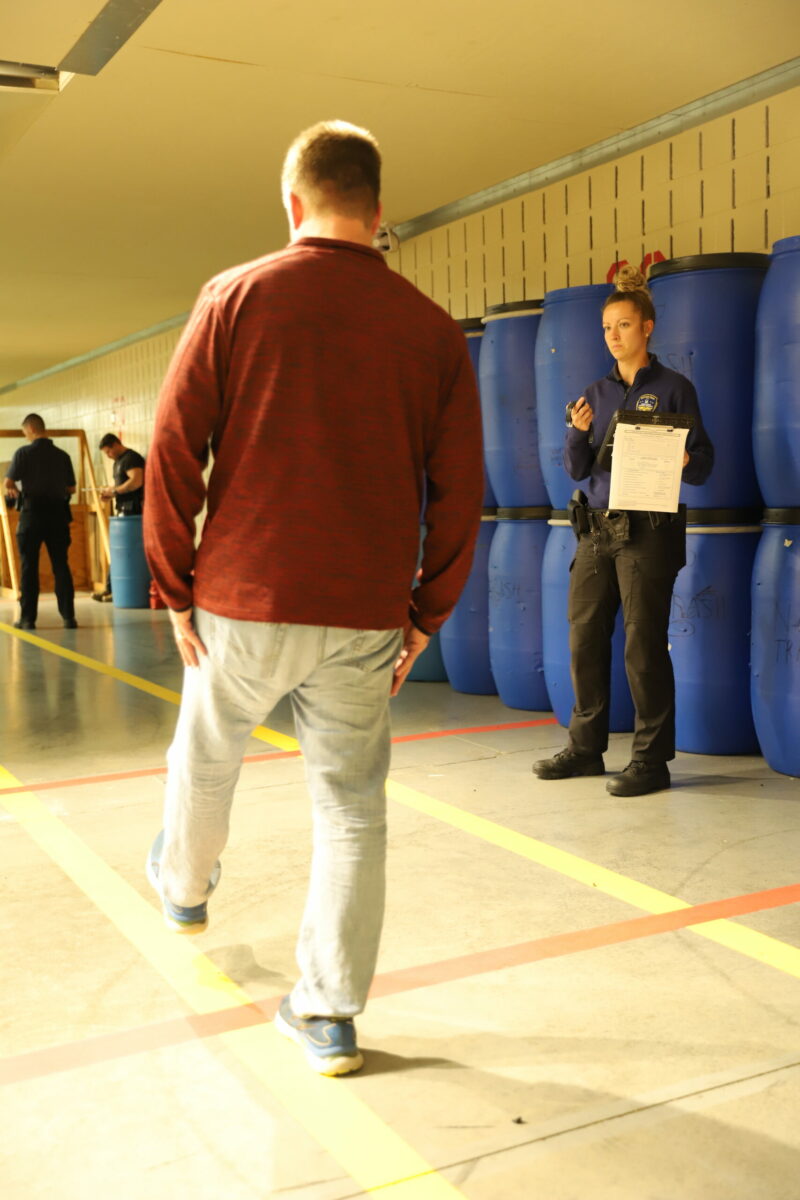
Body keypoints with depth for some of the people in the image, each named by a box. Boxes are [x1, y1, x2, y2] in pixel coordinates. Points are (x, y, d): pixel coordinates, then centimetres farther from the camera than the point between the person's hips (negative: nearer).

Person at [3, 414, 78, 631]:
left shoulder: (24, 453, -6)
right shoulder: (62, 456, 4)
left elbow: (7, 483, -4)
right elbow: (71, 488, 10)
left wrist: (15, 491, 18)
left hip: (32, 514, -3)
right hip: (58, 515, 3)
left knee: (29, 567, 5)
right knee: (61, 566, 6)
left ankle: (28, 618, 7)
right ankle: (68, 616, 2)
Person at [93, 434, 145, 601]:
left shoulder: (131, 458, -10)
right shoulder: (118, 461, 20)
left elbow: (136, 481, -23)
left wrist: (113, 491, -16)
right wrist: (110, 493, 8)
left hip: (132, 509, -10)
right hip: (123, 510, 10)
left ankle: (111, 590, -4)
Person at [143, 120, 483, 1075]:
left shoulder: (237, 297, -3)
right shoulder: (432, 330, 1)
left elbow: (173, 451, -6)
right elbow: (459, 491, 0)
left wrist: (176, 589, 1)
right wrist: (424, 615, 7)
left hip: (245, 603, 0)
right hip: (366, 619, 1)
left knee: (205, 759, 25)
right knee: (352, 810, 10)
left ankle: (184, 886, 51)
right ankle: (328, 1013, 17)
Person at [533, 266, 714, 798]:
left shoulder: (674, 388, -1)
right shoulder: (596, 394, 13)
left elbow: (704, 463, -2)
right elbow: (577, 469, 10)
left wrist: (684, 462, -24)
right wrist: (578, 433, -8)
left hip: (648, 531, -5)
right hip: (597, 529, 6)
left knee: (644, 645, -3)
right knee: (584, 638, 8)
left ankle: (652, 760, 7)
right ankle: (586, 748, 22)